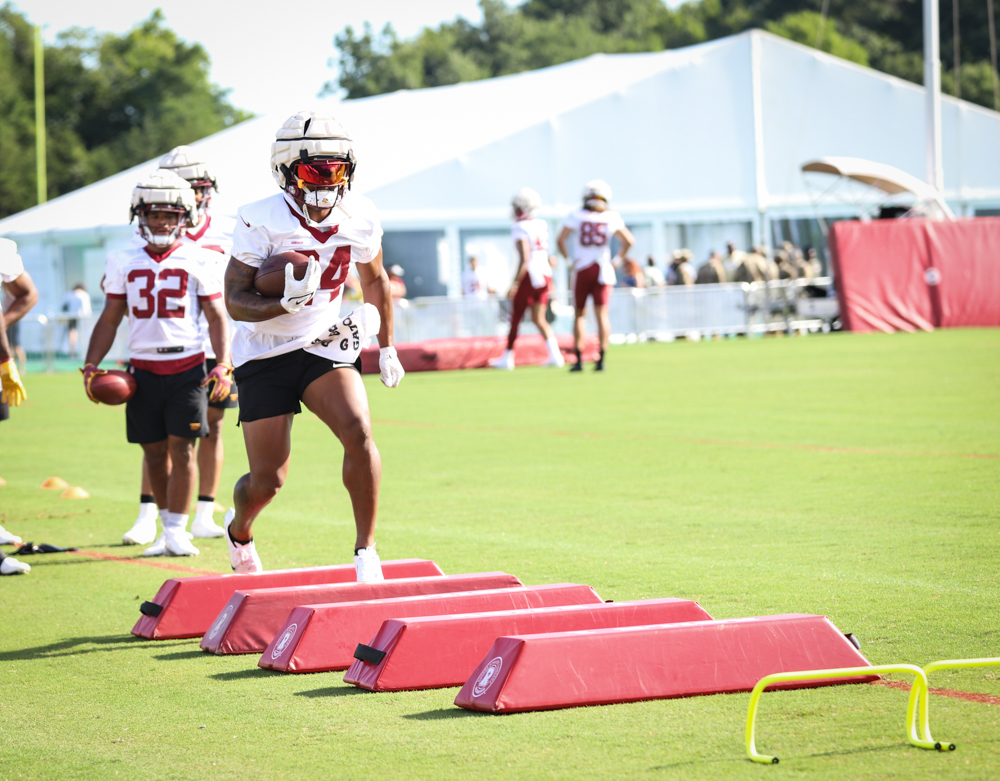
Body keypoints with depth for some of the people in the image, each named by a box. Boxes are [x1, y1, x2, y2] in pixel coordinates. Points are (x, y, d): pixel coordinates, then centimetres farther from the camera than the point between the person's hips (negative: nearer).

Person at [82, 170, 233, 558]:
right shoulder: (124, 262, 9)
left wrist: (223, 366, -9)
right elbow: (109, 320, 12)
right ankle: (166, 528, 18)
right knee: (155, 452, 6)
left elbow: (217, 317, 2)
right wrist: (91, 366, 2)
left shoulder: (200, 260, 2)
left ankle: (177, 531, 0)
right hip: (143, 369, 3)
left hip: (187, 367, -2)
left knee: (182, 449, -7)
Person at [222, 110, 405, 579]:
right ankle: (238, 531, 36)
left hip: (324, 346, 3)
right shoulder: (261, 222, -18)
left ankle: (366, 550, -13)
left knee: (358, 432, -25)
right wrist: (284, 304, -36)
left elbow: (375, 280, 15)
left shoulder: (359, 218, -5)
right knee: (267, 481, 0)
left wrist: (386, 348, 20)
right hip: (266, 356, -3)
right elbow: (235, 301, -17)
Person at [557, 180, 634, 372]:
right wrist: (617, 260, 13)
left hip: (582, 269, 0)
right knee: (602, 314, -1)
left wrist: (569, 260, 2)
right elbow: (629, 241, 5)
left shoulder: (576, 216, -1)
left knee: (579, 314, 9)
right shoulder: (612, 218, 1)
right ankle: (601, 359, -8)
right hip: (603, 269, 0)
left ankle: (579, 359, 2)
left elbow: (561, 240, -7)